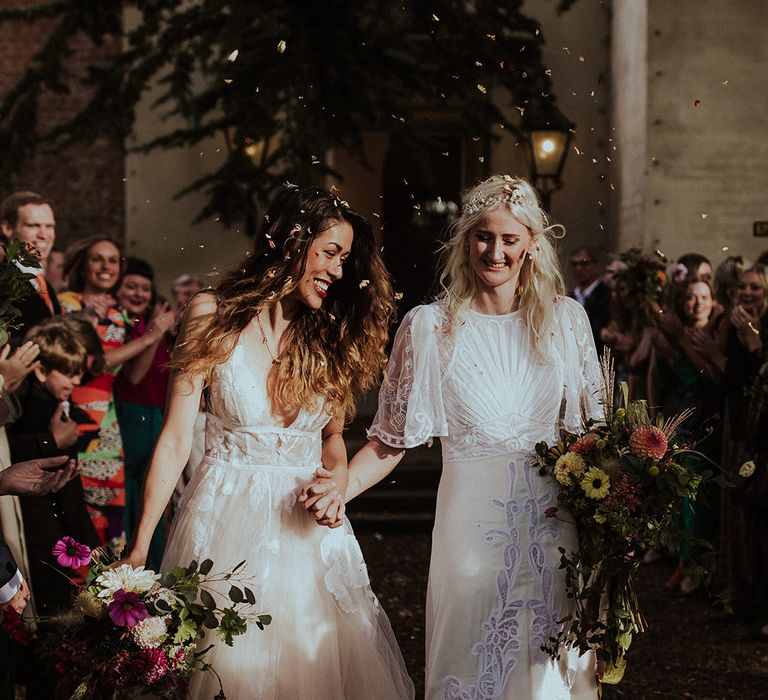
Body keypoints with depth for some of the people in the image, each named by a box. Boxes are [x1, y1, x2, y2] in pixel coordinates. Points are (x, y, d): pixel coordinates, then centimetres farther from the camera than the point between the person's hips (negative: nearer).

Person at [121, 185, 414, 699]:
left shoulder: (332, 335, 6)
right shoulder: (214, 318, -5)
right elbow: (176, 439, -6)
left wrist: (337, 485, -7)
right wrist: (139, 547, -10)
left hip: (307, 524, 3)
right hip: (227, 519, -3)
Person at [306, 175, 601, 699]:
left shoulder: (565, 319, 4)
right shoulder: (429, 327, -2)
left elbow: (592, 427, 10)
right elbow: (393, 438, 0)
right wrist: (341, 487, -17)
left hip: (554, 523, 2)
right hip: (474, 527, -2)